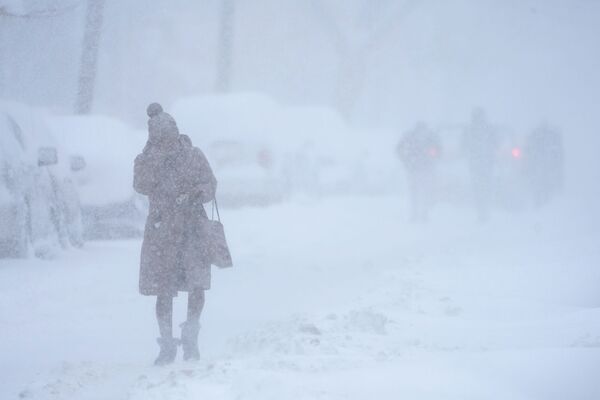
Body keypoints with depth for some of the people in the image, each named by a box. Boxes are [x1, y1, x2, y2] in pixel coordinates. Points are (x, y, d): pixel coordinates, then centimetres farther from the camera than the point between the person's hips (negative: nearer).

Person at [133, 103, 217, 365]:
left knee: (197, 285, -11)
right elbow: (141, 186, -17)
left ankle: (191, 338, 10)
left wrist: (197, 193, -16)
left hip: (192, 228, 0)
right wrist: (154, 153, -21)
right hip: (161, 230, 0)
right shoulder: (146, 160, 0)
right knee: (163, 291, 1)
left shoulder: (193, 156, 2)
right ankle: (167, 346, 13)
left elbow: (210, 185, 6)